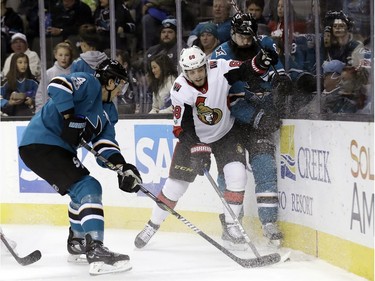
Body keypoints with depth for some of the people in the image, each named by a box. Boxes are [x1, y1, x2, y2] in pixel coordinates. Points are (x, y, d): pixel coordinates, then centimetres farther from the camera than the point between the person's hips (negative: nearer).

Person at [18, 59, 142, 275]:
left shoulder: (107, 110, 17)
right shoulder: (89, 84, -10)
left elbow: (105, 143, 10)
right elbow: (58, 85, -26)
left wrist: (122, 166, -6)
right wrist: (70, 117, -27)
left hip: (57, 148, 11)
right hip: (41, 144, -11)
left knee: (82, 190, 25)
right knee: (88, 188, -18)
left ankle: (77, 244, 43)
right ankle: (96, 252, -27)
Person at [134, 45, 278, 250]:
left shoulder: (220, 69, -22)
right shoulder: (180, 91, -25)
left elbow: (245, 70, -18)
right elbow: (183, 127, -27)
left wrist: (259, 62, -40)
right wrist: (197, 151, -37)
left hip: (226, 133, 1)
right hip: (194, 137, -1)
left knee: (237, 175, -17)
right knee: (176, 183, 0)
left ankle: (230, 228, -5)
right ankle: (152, 226, 18)